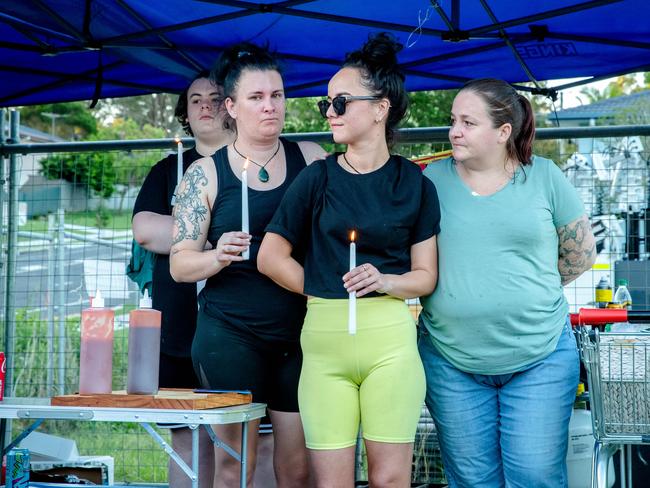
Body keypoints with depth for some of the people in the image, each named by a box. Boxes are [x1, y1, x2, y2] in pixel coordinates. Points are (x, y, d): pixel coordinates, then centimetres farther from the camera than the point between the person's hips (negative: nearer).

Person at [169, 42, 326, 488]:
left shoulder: (311, 159, 7)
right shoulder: (206, 174, 3)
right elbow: (180, 265, 3)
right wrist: (218, 256, -17)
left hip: (300, 333, 2)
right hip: (232, 336, -1)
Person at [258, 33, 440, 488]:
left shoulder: (414, 184, 5)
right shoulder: (318, 177, 5)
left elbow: (426, 275, 6)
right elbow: (271, 257, 7)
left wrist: (384, 282, -13)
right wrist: (327, 293, 3)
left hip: (389, 339, -1)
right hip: (323, 339, 1)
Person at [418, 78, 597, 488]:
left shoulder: (544, 176, 0)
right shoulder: (433, 179, 1)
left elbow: (581, 254, 7)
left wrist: (529, 293, 7)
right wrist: (454, 293, -1)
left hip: (540, 358, -1)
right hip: (451, 358, 1)